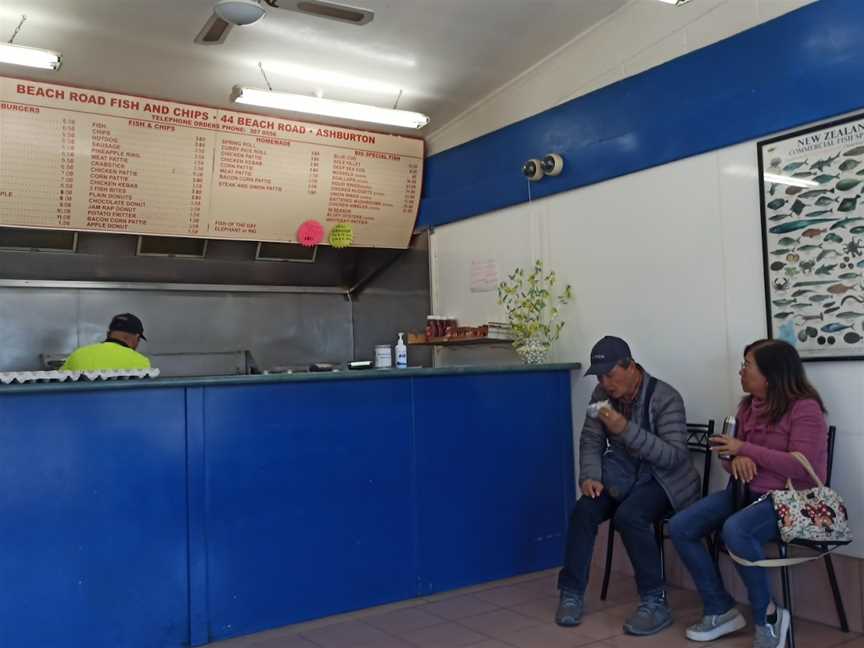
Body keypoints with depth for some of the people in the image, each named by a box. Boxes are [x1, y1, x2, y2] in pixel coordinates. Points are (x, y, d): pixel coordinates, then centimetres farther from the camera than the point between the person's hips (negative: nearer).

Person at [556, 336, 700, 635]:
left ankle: (655, 602, -16)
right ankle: (571, 593, -6)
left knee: (629, 516, -33)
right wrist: (590, 477, -15)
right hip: (621, 473, 5)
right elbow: (591, 441, 4)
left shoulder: (665, 397, -18)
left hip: (661, 478, -5)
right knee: (584, 511, -22)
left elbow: (675, 456, -23)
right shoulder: (602, 394, 0)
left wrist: (626, 429, -33)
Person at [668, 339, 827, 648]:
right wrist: (736, 460, -11)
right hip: (746, 491, 8)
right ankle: (721, 610, 4)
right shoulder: (748, 406, 10)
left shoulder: (804, 408, -13)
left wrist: (744, 449, -19)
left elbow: (803, 467, -23)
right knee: (680, 527, -8)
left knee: (735, 530, -37)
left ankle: (767, 616, -14)